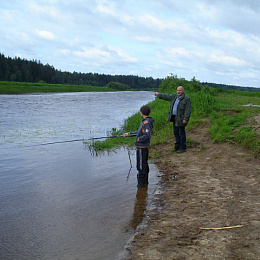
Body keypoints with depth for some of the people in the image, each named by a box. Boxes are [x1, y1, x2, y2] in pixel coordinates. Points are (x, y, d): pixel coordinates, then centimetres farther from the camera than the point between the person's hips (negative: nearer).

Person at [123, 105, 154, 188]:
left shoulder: (146, 123, -19)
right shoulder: (145, 121, 11)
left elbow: (148, 135, -29)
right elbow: (140, 132, 22)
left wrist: (138, 139, -17)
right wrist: (128, 134, 25)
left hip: (141, 147, -10)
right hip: (144, 147, 10)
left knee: (141, 165, -2)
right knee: (144, 164, 17)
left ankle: (141, 183, 5)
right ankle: (145, 181, 27)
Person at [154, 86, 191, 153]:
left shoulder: (186, 99, -12)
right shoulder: (175, 96, 10)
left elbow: (188, 110, -17)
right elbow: (167, 96, 25)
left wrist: (185, 119, -23)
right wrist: (159, 94, 30)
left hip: (180, 119, -8)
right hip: (174, 118, 8)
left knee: (181, 133, -1)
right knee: (176, 132, 14)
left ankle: (183, 148, 7)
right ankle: (177, 146, 25)